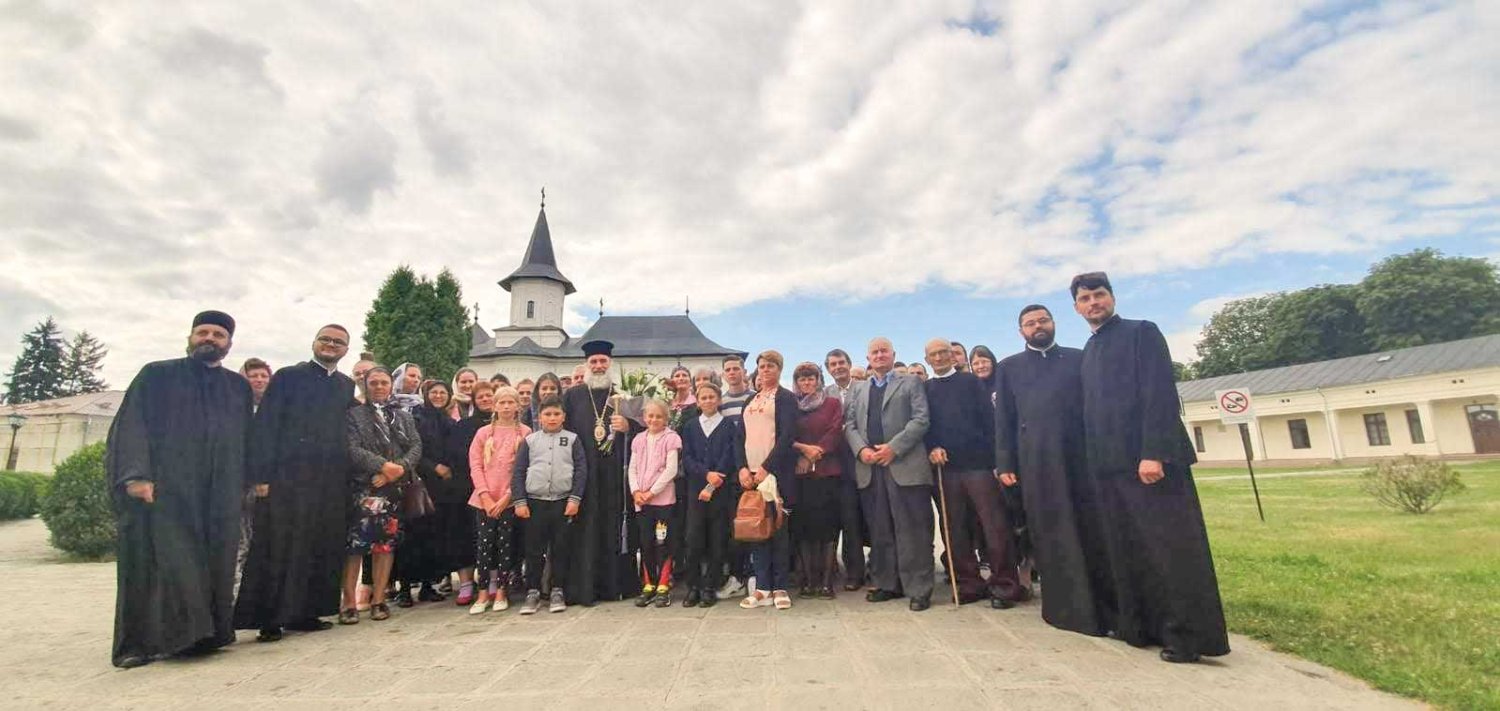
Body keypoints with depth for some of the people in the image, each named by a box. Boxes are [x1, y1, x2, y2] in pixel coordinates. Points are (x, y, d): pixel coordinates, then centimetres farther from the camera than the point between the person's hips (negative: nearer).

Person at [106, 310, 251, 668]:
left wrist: (244, 485, 7)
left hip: (220, 492, 3)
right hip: (162, 487, -3)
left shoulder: (239, 386, 17)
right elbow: (131, 425, -1)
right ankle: (144, 641, 4)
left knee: (214, 563, 2)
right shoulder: (157, 375, 8)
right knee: (160, 561, -6)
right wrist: (136, 476, -14)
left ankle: (202, 634, 9)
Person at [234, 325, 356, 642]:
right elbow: (264, 426, -4)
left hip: (330, 481, 4)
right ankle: (269, 619, 9)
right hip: (288, 478, -4)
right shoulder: (287, 377, 1)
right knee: (279, 548, 0)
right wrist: (262, 476, -11)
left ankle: (304, 611, 17)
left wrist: (344, 477, 6)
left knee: (322, 548, 7)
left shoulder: (347, 385, 14)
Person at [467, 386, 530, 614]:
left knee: (505, 544, 4)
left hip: (510, 499, -2)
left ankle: (500, 592, 16)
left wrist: (507, 496, -9)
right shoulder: (483, 433, 7)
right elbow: (475, 466, 4)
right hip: (484, 500, 2)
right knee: (483, 545, 2)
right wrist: (485, 496, -7)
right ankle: (483, 593, 14)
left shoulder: (525, 433, -1)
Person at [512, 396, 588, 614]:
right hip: (535, 502, 1)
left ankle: (558, 592, 18)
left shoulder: (573, 440, 4)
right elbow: (518, 472, 6)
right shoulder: (529, 441, 7)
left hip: (564, 502, -1)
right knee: (534, 549, 6)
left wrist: (575, 499, -7)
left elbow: (581, 470, 0)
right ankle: (533, 592, 18)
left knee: (562, 549, 6)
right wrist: (520, 502, -2)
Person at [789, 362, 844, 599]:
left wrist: (815, 452, -10)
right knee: (802, 526, 2)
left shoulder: (833, 404, 9)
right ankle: (808, 579, 10)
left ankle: (827, 580, 5)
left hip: (827, 471, -1)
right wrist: (804, 448, -11)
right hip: (799, 473, 2)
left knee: (828, 524, -2)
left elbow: (835, 433, -2)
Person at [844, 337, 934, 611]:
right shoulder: (859, 389, 22)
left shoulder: (910, 383, 10)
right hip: (869, 467, 4)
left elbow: (920, 420, -2)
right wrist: (861, 449, -6)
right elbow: (849, 424, 13)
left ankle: (919, 589, 3)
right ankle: (886, 584, 17)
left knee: (912, 530, -4)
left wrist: (893, 447, -13)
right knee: (879, 531, 8)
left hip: (905, 465, -4)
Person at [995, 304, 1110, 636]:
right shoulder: (1009, 368, 13)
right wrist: (1004, 463, 0)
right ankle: (1067, 606, 11)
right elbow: (1003, 419, 8)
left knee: (1094, 532, 5)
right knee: (1052, 536, 3)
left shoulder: (1079, 358, 14)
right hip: (1036, 462, 0)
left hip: (1082, 457, 1)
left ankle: (1105, 603, 18)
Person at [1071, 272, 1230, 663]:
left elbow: (1161, 394, -11)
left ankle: (1190, 634, 6)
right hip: (1109, 465, 7)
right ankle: (1142, 627, 15)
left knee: (1173, 546, -3)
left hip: (1150, 458, -6)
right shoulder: (1087, 352, 19)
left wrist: (1153, 452, -20)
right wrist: (1094, 463, 9)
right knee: (1128, 551, 8)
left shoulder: (1142, 333, 0)